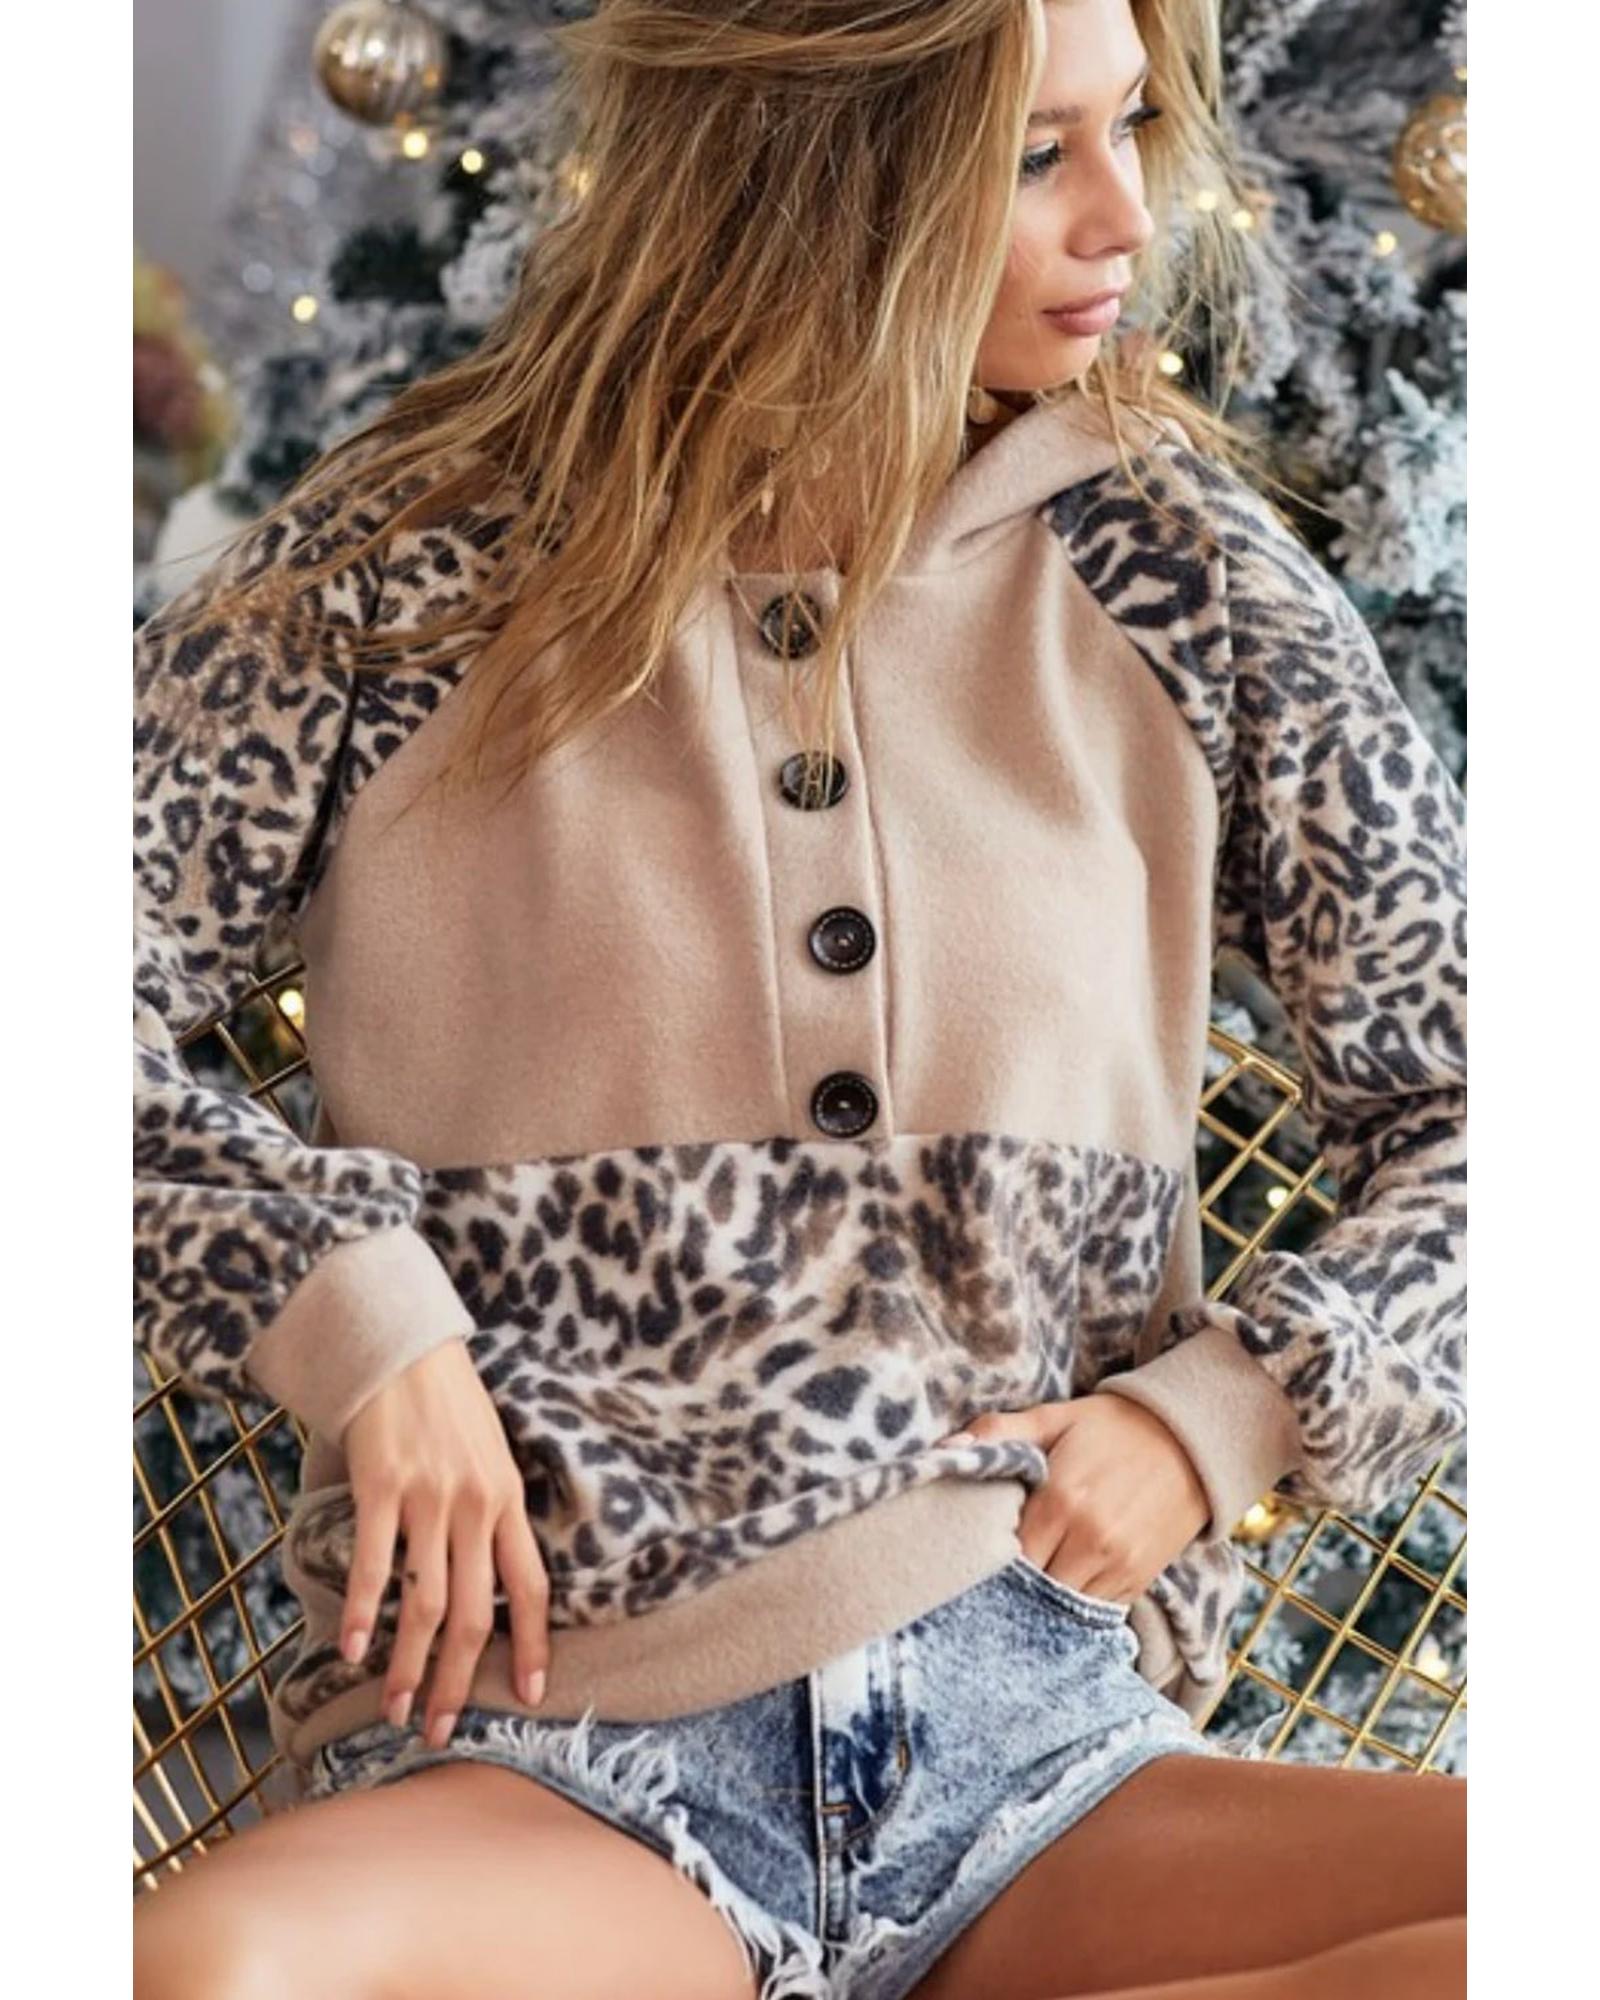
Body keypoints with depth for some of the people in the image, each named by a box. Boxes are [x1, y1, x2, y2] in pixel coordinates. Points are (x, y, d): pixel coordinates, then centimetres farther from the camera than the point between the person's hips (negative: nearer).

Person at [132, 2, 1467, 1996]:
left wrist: (1226, 1408, -5)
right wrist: (352, 1307, -13)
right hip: (551, 1745, -3)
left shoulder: (1168, 570, 6)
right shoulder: (413, 571, 1)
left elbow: (1463, 1105, 10)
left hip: (1036, 1743, 4)